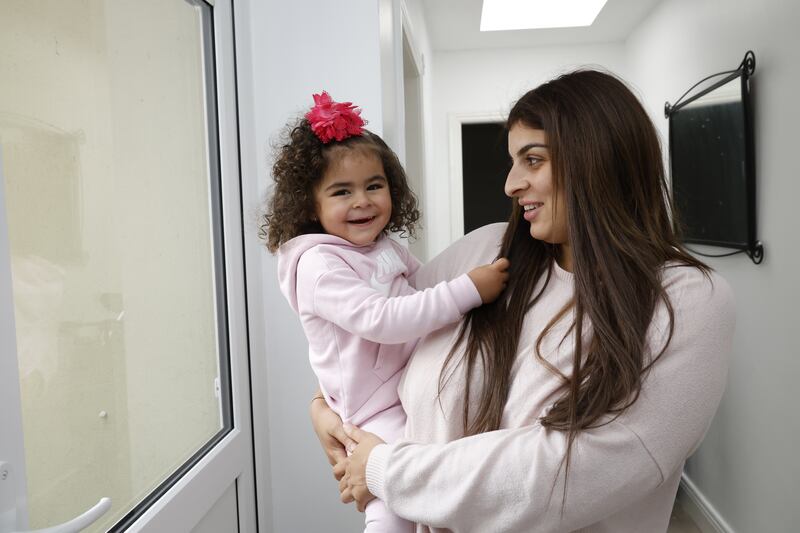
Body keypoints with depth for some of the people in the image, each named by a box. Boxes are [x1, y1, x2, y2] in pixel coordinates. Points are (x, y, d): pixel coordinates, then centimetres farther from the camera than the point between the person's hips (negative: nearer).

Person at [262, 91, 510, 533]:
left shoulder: (389, 250, 9)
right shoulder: (318, 264, -17)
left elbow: (424, 285, 26)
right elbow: (380, 320, -28)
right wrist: (467, 290, -29)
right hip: (379, 415, -8)